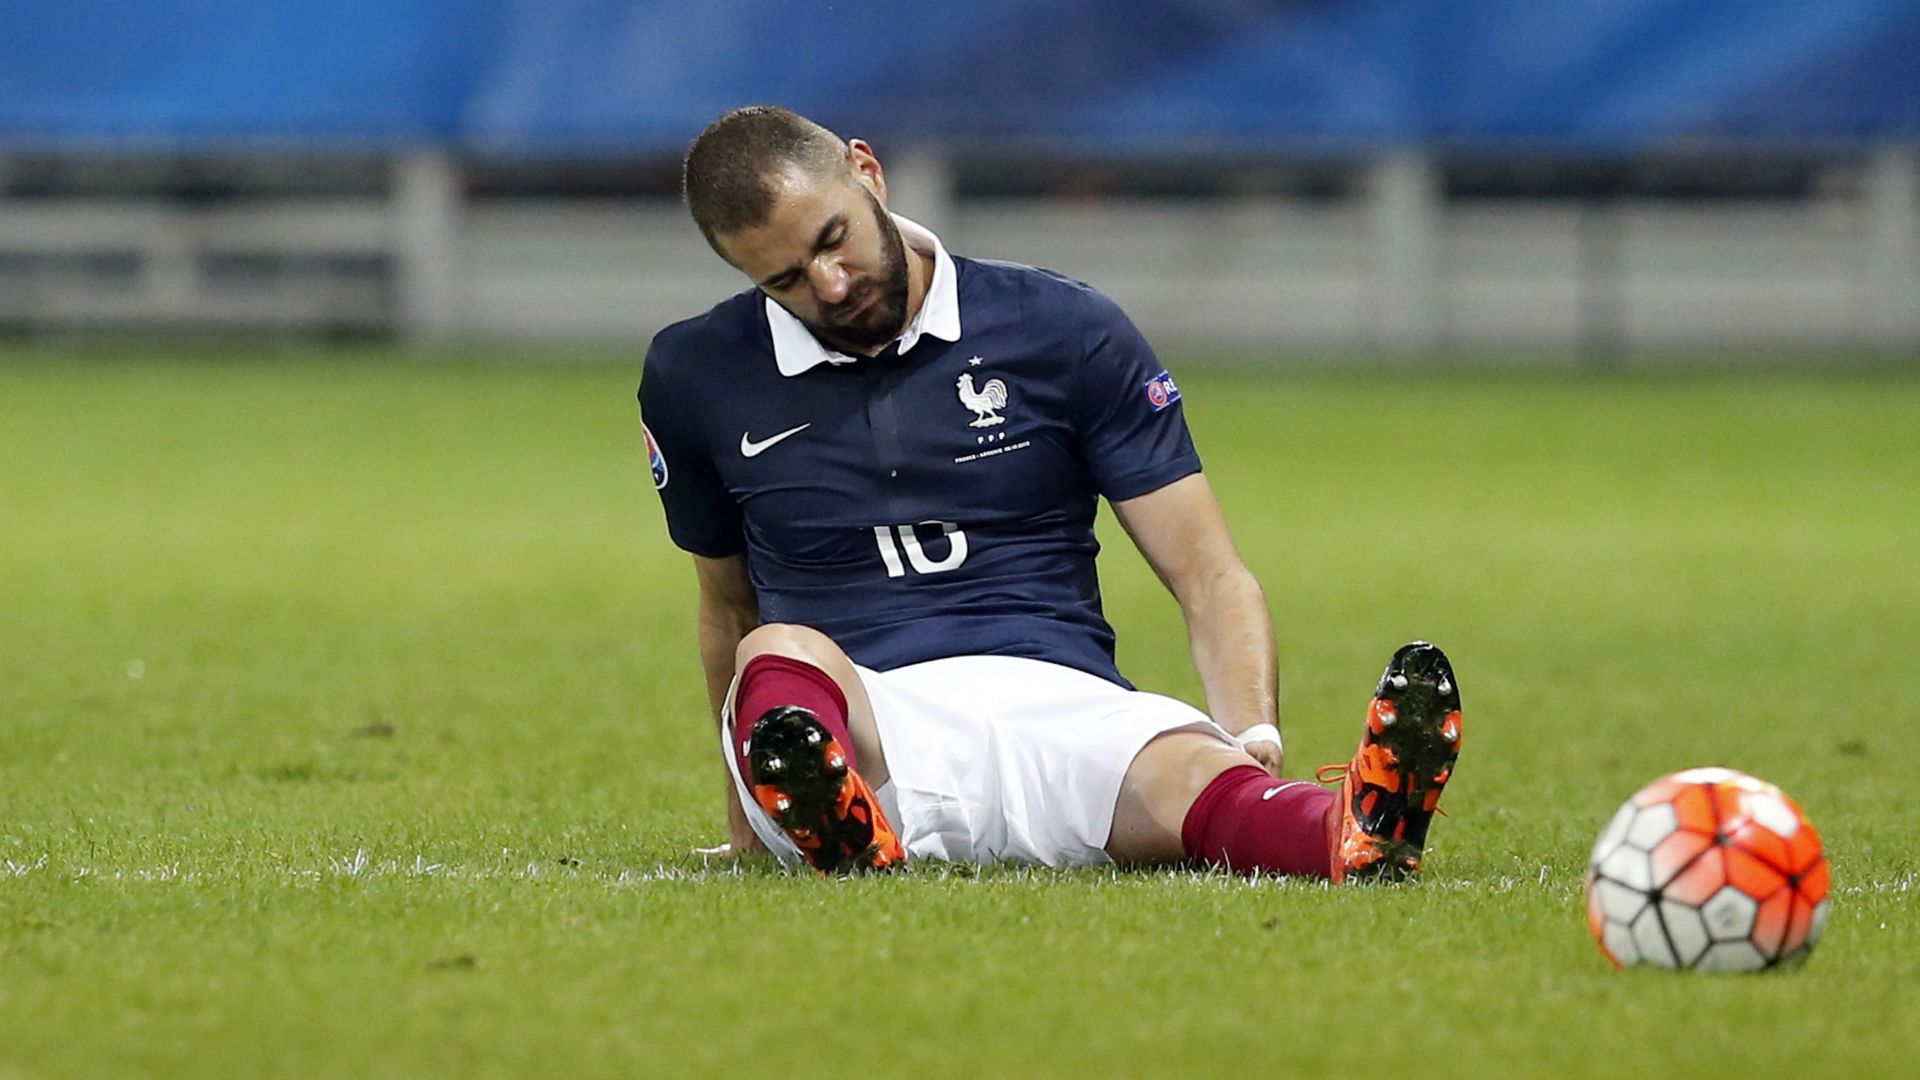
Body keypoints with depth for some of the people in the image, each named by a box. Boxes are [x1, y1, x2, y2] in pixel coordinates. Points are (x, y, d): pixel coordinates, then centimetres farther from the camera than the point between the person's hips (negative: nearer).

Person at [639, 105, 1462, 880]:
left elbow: (1209, 576, 5)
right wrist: (743, 814, 29)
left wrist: (1256, 738, -14)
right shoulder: (693, 378, 12)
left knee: (1188, 773, -37)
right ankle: (837, 830, -69)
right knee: (782, 656, -37)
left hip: (1056, 708, -1)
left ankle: (1359, 831, -70)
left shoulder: (1065, 331, 7)